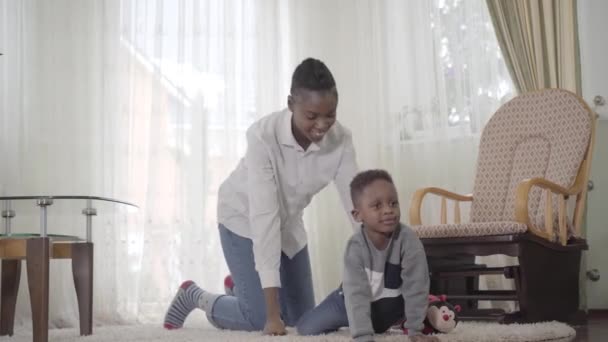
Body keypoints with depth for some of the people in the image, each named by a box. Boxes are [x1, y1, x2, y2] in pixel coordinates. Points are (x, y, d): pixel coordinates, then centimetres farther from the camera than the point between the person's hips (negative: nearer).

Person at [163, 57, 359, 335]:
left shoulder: (340, 139, -25)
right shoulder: (264, 135, -37)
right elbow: (264, 216, -40)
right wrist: (272, 310, -43)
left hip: (289, 221, 5)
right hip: (245, 217, -5)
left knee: (302, 318, 10)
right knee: (260, 319, -11)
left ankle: (242, 284, 39)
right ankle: (194, 295, 18)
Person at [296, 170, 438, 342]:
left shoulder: (408, 239, -30)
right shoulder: (356, 247, -27)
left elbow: (416, 286, -24)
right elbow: (357, 295, -32)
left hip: (389, 308, 1)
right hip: (353, 302, -1)